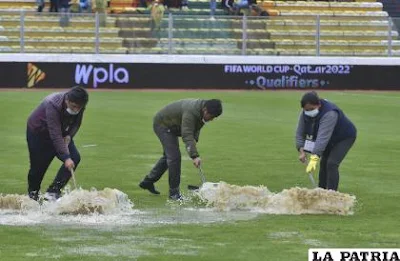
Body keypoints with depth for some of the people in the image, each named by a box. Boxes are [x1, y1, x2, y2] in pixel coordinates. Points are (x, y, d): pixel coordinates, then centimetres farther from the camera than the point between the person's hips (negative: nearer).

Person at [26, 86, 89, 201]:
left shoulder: (79, 105, -20)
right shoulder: (53, 105, -39)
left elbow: (76, 123, -1)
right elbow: (55, 135, -43)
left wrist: (69, 135, -22)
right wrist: (66, 158, -47)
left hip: (62, 132, 6)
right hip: (38, 132, -6)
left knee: (75, 158, -14)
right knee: (39, 165, -2)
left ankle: (53, 192, -12)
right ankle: (32, 194, 27)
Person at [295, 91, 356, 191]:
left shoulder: (330, 114, -41)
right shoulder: (305, 113, -18)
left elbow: (323, 137, -48)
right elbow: (300, 133, -14)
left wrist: (314, 158, -53)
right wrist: (301, 150, -28)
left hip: (345, 137, -8)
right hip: (331, 139, 8)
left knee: (332, 164, -19)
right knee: (324, 163, 10)